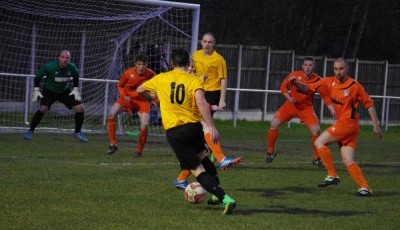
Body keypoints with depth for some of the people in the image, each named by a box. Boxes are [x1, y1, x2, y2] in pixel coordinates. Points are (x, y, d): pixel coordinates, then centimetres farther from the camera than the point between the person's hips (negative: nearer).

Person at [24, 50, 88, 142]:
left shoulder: (72, 67, -16)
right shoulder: (50, 67, -25)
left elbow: (76, 77, 7)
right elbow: (38, 76, -10)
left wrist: (76, 90, -3)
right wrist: (36, 90, -15)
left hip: (65, 91, 3)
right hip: (49, 91, -3)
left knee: (80, 109, -7)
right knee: (43, 109, -26)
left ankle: (77, 132, 14)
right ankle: (30, 131, -8)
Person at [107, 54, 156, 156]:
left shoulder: (151, 75, -17)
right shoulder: (129, 73, -17)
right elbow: (119, 86, 0)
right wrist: (124, 96, -17)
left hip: (143, 101, -1)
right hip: (128, 97, 1)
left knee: (144, 125, -18)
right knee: (111, 114, -19)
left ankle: (139, 151, 7)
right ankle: (113, 144, -5)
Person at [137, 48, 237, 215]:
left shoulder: (161, 79, 6)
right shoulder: (194, 81, -1)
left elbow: (140, 90, 22)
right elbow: (201, 102, -19)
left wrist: (153, 98, 42)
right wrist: (211, 127, -23)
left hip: (174, 131, -1)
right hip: (194, 126, 1)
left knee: (197, 170, -1)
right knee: (202, 156, 32)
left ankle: (225, 199, -16)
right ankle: (217, 193, 36)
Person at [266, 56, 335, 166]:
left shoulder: (317, 80, -15)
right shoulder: (294, 75, -13)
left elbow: (325, 97, -17)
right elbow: (283, 87, -1)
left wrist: (333, 111, -30)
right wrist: (289, 97, -20)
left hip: (306, 108, -1)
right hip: (291, 105, 1)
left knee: (316, 130, -16)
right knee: (274, 124, -14)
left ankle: (316, 158, 4)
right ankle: (270, 152, 7)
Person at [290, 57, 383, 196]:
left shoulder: (354, 86, -8)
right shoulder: (329, 83, 8)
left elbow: (369, 104, -2)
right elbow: (307, 88, 9)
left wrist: (376, 126, -3)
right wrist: (295, 83, -11)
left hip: (348, 123, -6)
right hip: (342, 124, 6)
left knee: (319, 142, -8)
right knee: (348, 160, -1)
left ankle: (332, 175, -5)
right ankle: (365, 188, -4)